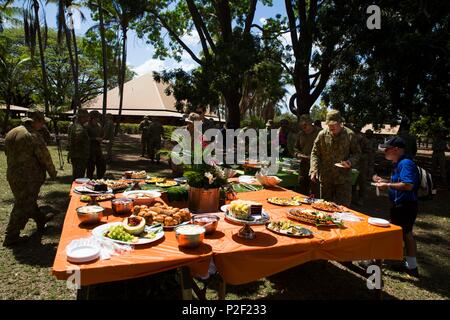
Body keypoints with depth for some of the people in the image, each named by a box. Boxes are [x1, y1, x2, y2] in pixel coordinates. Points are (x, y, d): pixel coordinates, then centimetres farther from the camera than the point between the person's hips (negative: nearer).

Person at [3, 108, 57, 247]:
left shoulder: (11, 133, 6)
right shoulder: (34, 136, -20)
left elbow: (8, 153, 16)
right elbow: (45, 158, -16)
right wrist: (53, 173, -1)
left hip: (12, 175, 9)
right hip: (29, 178, -9)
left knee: (29, 200, 25)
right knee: (23, 207, 2)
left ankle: (41, 220, 45)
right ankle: (11, 237, 10)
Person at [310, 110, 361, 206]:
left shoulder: (350, 135, -4)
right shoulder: (322, 135, -2)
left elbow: (356, 153, 5)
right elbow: (315, 153, 1)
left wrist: (350, 162, -16)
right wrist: (314, 170, -12)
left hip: (343, 178, -1)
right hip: (325, 177, 2)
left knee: (343, 206, 2)